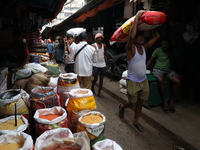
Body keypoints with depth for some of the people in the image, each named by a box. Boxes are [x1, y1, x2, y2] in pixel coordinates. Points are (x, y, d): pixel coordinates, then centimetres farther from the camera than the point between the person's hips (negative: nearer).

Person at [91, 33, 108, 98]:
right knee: (95, 79, 2)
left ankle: (99, 92, 18)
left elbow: (105, 55, 14)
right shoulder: (93, 45, -4)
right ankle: (92, 87, 33)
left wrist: (106, 64, 11)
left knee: (101, 79, 6)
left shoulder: (104, 45, 9)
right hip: (95, 65, -4)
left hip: (103, 65, 4)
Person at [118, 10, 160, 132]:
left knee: (140, 102, 14)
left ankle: (136, 121, 32)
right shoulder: (131, 48, -15)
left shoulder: (144, 47, 4)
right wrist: (137, 18, -28)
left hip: (144, 81, 6)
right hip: (133, 81, -6)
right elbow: (131, 36, -35)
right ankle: (122, 107, 39)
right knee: (132, 103, 6)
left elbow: (157, 36, 6)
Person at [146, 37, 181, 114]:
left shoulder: (171, 51, 9)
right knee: (160, 79, -38)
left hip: (168, 70, 3)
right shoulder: (157, 50, 0)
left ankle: (172, 100, -5)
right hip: (158, 69, -3)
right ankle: (165, 100, -21)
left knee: (177, 81, -25)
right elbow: (150, 61, 4)